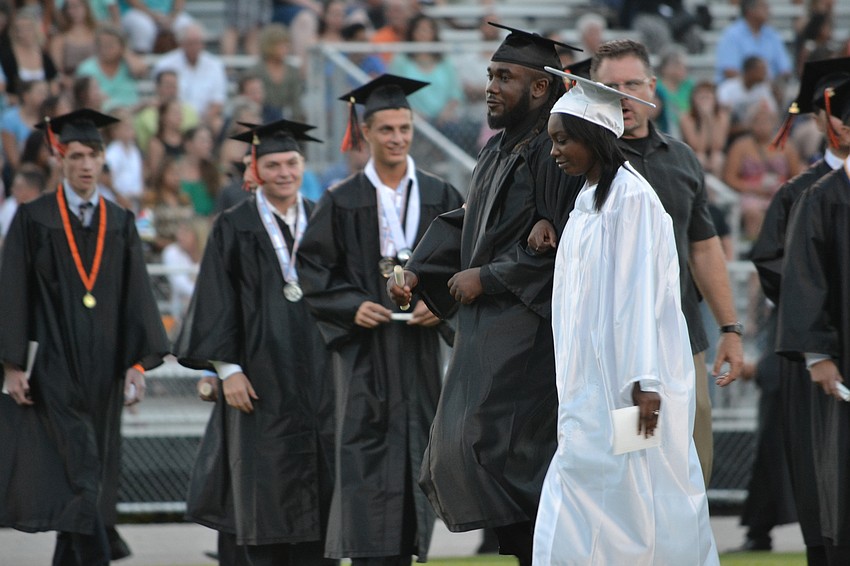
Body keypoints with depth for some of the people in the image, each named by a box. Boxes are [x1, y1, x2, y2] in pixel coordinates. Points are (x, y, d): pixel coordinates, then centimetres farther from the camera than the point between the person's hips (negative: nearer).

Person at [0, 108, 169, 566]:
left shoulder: (119, 224, 10)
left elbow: (136, 298, 7)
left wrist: (138, 363, -2)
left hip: (102, 371, 4)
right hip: (53, 369, -4)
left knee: (83, 481, 7)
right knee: (78, 475, -15)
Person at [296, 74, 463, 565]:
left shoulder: (440, 197, 7)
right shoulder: (343, 203, 2)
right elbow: (313, 271, 2)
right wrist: (352, 307, -12)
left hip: (419, 349, 2)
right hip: (365, 349, -2)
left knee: (415, 449, 2)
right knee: (368, 453, -9)